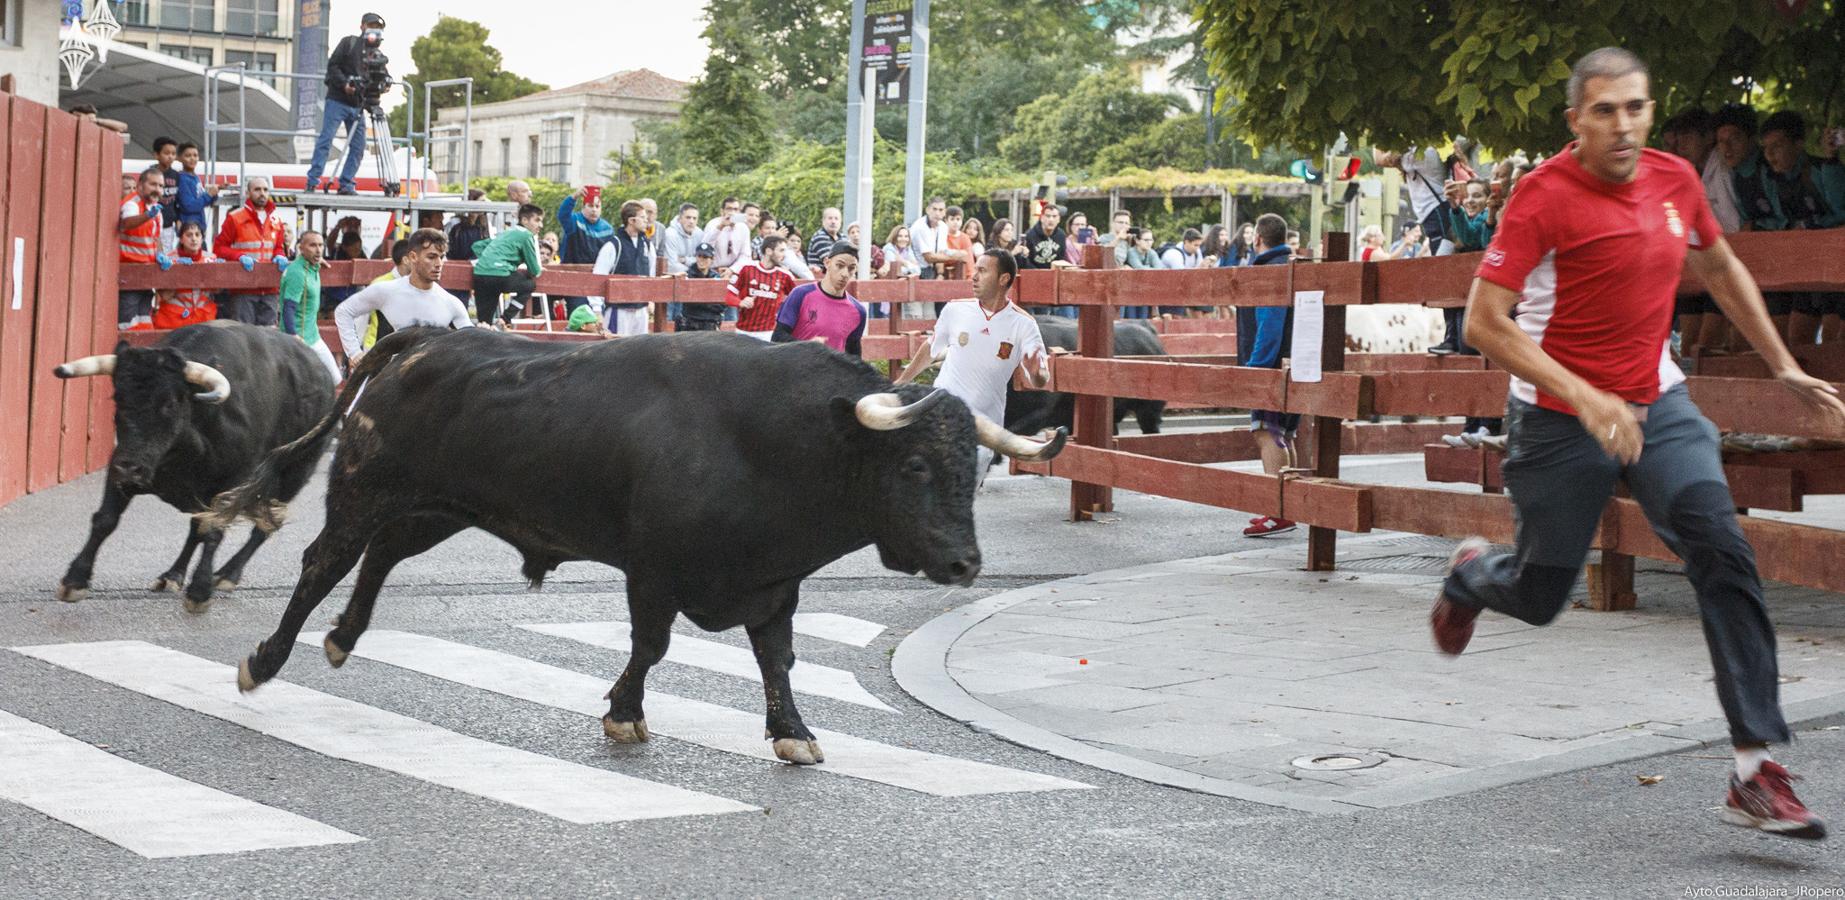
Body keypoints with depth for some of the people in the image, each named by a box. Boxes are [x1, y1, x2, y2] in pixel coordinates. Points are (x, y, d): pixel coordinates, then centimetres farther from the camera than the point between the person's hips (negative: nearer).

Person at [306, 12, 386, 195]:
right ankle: (312, 182, -9)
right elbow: (332, 65, -4)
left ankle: (346, 183, 8)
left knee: (358, 147, 1)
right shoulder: (349, 43, 1)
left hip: (358, 106, 5)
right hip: (338, 100, -5)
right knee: (325, 140, -9)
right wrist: (344, 84, -17)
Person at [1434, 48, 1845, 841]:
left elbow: (1722, 270, 21)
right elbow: (1484, 323, -21)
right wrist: (1586, 400, -29)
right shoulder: (1545, 195, -16)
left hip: (1657, 404, 4)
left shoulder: (1675, 180, 1)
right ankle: (1471, 575, 49)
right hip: (1559, 418, -4)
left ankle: (1756, 770, -18)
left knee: (1720, 546, -18)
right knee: (1540, 597, 9)